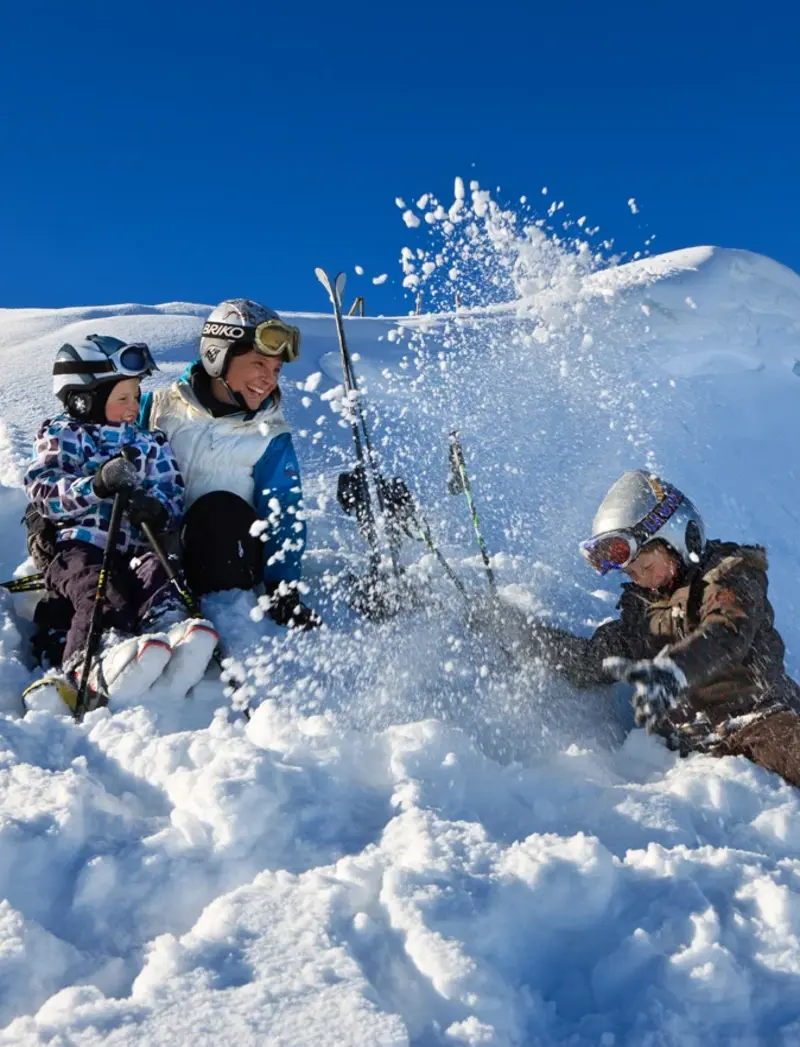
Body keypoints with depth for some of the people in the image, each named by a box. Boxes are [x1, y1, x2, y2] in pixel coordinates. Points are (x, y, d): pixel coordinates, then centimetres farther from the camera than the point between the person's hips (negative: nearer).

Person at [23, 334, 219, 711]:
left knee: (156, 572, -30)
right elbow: (42, 492, -5)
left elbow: (174, 494, 12)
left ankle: (174, 634, -60)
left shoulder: (150, 443, 22)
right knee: (98, 588, -34)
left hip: (135, 545, 3)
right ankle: (92, 668, -62)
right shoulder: (61, 436, 12)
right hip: (76, 542, -3)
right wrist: (98, 484, -24)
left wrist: (158, 509, -16)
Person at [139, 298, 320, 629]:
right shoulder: (162, 406, 4)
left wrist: (283, 589, -15)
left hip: (226, 556, -1)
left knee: (221, 509, -31)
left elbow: (284, 518, -2)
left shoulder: (271, 439, 3)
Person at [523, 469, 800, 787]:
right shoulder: (642, 607, 21)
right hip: (693, 743, 6)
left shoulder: (728, 573, 4)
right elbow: (592, 661, 19)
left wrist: (670, 671, -38)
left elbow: (725, 635, -17)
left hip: (757, 719, -5)